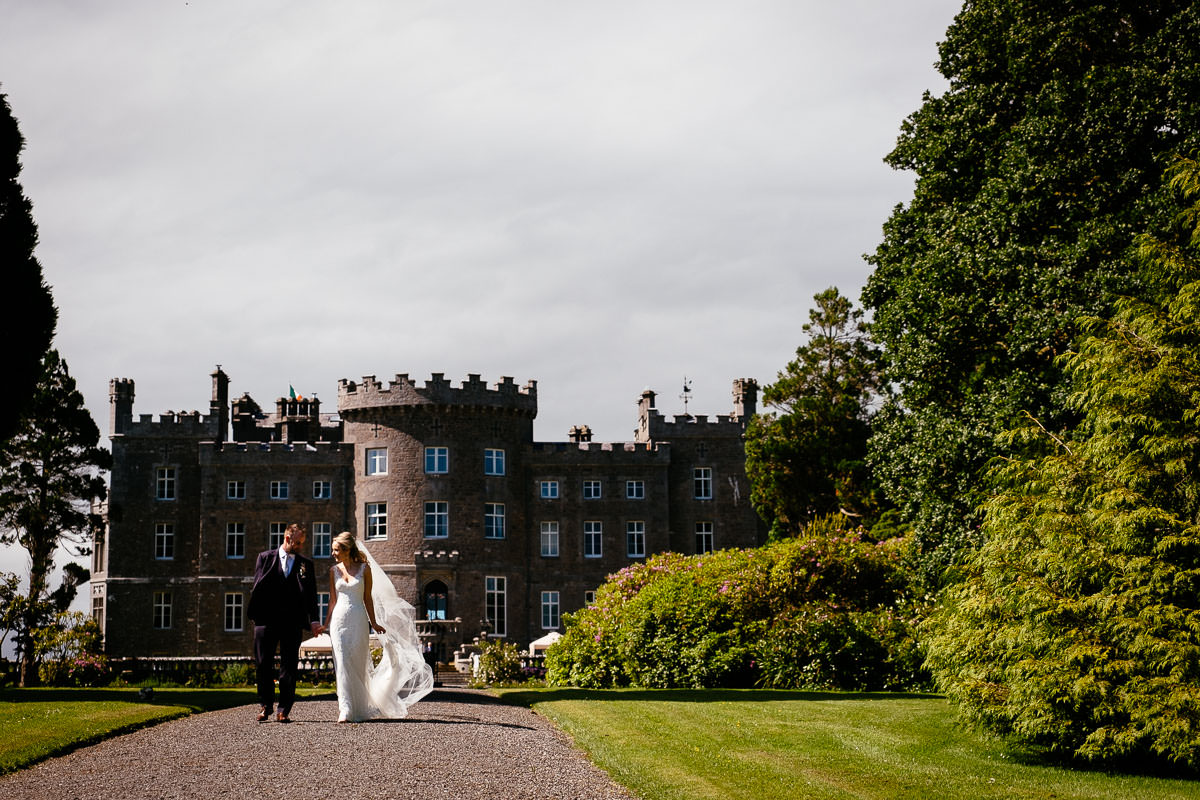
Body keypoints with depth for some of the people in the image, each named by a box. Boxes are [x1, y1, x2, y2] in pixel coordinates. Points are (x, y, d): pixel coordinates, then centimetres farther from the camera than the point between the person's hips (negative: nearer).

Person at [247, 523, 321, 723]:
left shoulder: (305, 564, 11)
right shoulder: (265, 558, 8)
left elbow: (311, 595, 6)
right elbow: (258, 587, 4)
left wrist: (314, 620, -5)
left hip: (293, 622, 1)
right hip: (267, 620, -1)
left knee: (289, 666, 0)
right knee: (263, 665, 2)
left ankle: (284, 710, 4)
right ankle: (265, 706, 15)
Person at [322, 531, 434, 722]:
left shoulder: (365, 568, 1)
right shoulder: (334, 570, 7)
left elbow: (367, 598, 5)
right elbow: (332, 600, 12)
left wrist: (373, 623, 6)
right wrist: (325, 624, 8)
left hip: (359, 620, -1)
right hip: (339, 619, 1)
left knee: (358, 665, 3)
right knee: (342, 665, -9)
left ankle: (359, 709, 17)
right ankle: (345, 710, -14)